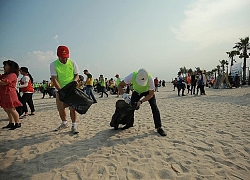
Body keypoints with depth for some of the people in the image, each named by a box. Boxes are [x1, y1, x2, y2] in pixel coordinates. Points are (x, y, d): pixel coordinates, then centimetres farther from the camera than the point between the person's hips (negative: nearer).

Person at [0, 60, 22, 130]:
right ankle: (11, 123, 23)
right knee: (6, 109, 13)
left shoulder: (12, 75, -13)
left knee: (11, 109, -5)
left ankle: (18, 123, 4)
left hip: (9, 94, -10)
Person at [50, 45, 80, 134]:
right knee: (60, 108, 10)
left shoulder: (72, 63, -6)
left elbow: (77, 75, 3)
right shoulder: (53, 64, -9)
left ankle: (74, 125, 9)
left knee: (73, 107, -4)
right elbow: (54, 79, -14)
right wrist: (61, 90, -24)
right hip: (59, 90, 1)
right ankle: (64, 123, 33)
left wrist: (75, 80, -20)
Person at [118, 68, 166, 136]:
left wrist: (141, 101, -36)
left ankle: (158, 127, -6)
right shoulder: (132, 76, -37)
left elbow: (151, 94, -26)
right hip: (137, 91, 2)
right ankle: (130, 124, 20)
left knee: (154, 107, -16)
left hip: (148, 91, -2)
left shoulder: (150, 78, -39)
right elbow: (120, 86, -28)